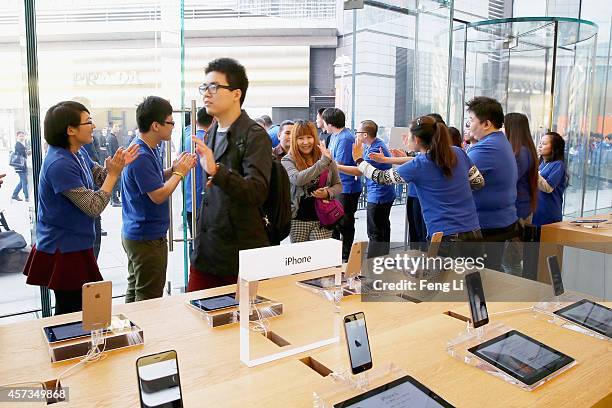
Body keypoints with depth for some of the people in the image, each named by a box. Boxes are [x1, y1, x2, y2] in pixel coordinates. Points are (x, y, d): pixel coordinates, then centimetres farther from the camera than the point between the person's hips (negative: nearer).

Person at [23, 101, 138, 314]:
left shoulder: (79, 153, 1)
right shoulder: (60, 164, -25)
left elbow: (100, 176, 14)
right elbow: (93, 207, -24)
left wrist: (117, 165, -6)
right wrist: (114, 174, -21)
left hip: (75, 246, 9)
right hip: (64, 251, -9)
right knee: (72, 313, 5)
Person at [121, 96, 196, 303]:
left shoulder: (149, 148, 8)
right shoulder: (141, 156, -23)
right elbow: (158, 195, -24)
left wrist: (174, 169, 0)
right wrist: (179, 172, -12)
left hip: (135, 232, 10)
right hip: (148, 237, -10)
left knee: (135, 290, 22)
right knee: (149, 298, 2)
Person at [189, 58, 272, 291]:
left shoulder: (255, 136, -13)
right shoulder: (211, 133, 12)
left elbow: (257, 192, -26)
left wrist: (216, 171, -37)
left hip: (241, 253, -7)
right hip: (205, 250, 7)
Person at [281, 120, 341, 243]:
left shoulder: (326, 156, 4)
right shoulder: (288, 160, -3)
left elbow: (338, 185, 12)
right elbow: (298, 179, -23)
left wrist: (328, 193, -10)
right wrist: (323, 162, -25)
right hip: (298, 220, -1)